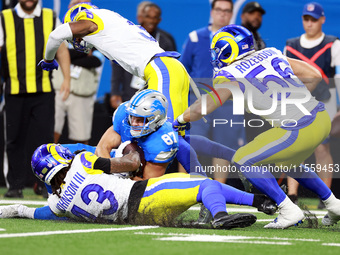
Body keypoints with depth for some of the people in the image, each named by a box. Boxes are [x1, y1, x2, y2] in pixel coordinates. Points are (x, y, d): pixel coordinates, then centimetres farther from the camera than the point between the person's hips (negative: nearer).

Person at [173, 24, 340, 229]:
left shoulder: (229, 76, -2)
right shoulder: (271, 55, 17)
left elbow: (203, 108, -10)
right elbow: (314, 75, 19)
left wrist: (181, 120, 9)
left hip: (299, 131, -8)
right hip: (322, 119, 8)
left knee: (243, 161, 7)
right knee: (287, 164, 31)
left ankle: (289, 211, 3)